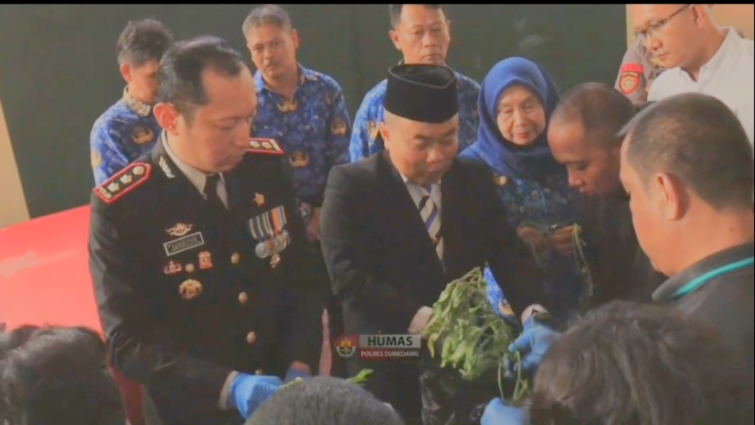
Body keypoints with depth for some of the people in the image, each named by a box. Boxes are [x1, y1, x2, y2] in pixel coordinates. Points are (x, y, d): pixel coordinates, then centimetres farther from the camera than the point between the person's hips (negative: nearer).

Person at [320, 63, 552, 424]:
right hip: (389, 370, -4)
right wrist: (427, 322, -29)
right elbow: (350, 276, -20)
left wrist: (532, 317, -21)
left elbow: (508, 253, -3)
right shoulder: (350, 185, -10)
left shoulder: (475, 179, 4)